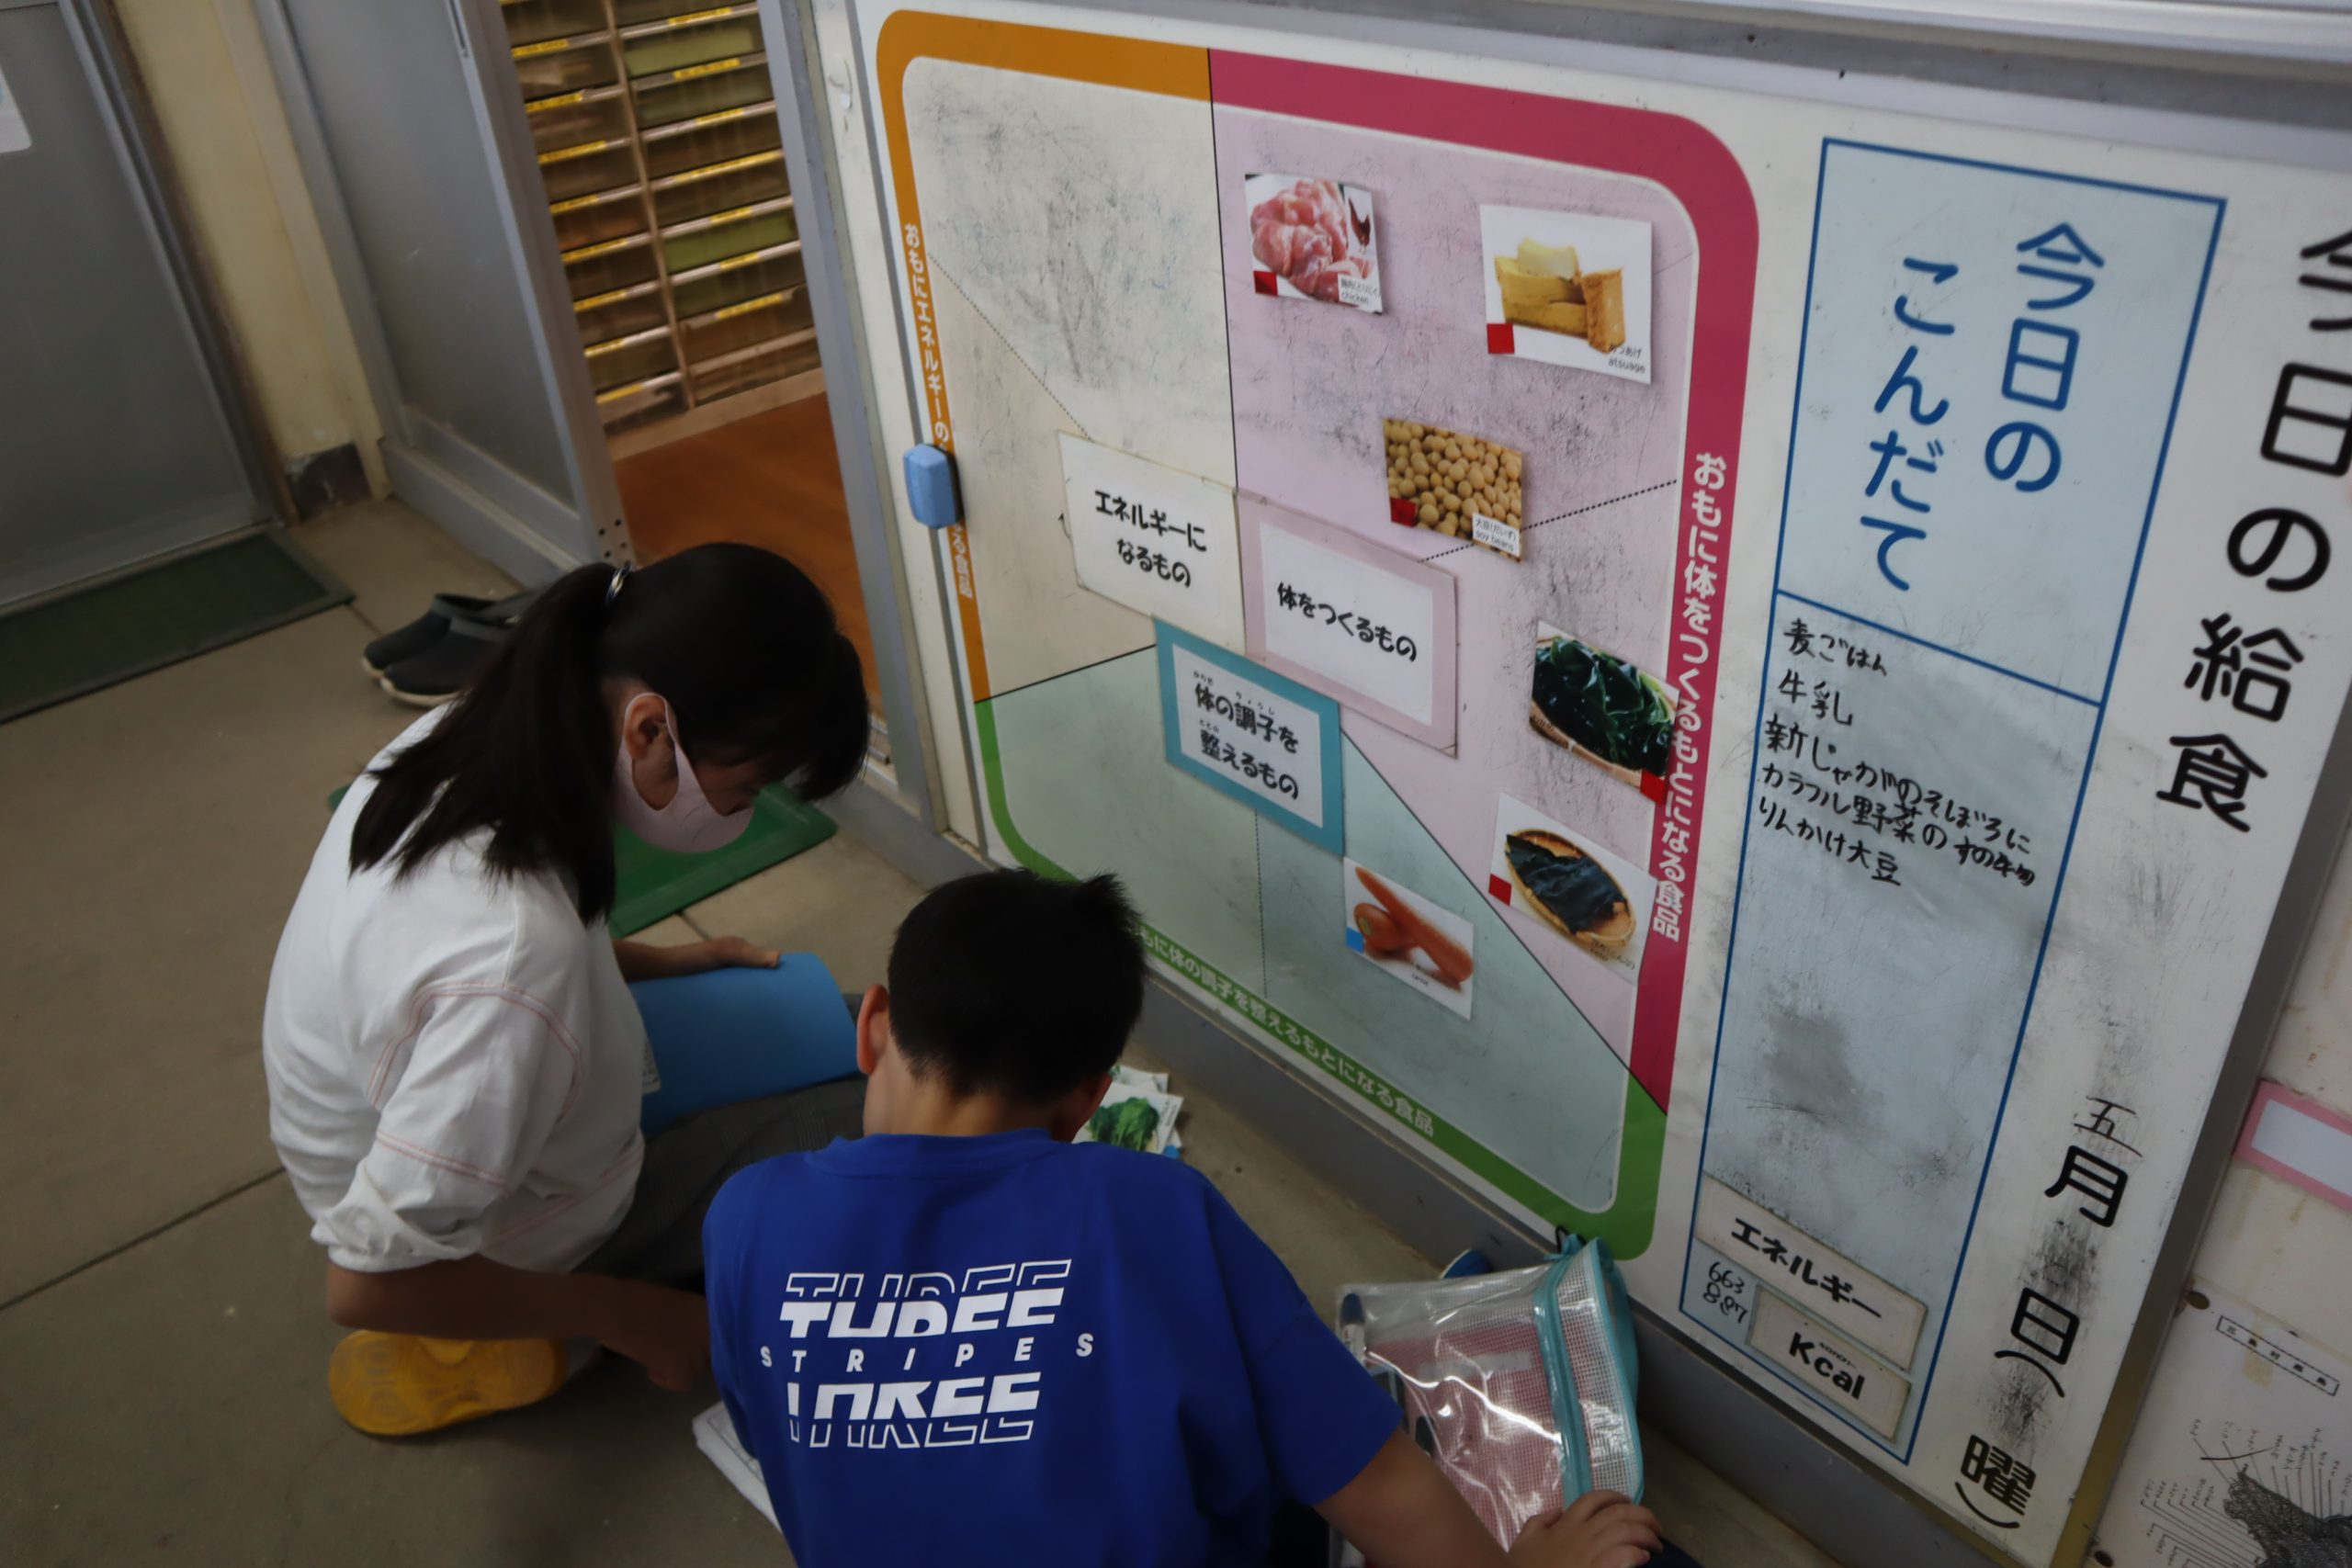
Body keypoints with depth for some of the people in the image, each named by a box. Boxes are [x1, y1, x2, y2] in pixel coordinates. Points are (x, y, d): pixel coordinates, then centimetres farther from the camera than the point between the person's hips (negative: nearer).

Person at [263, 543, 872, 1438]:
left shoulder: (463, 737, -19)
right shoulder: (518, 965, -44)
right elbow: (368, 1284, -35)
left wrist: (654, 962, -1)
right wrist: (630, 1317, -21)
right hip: (507, 1249, -7)